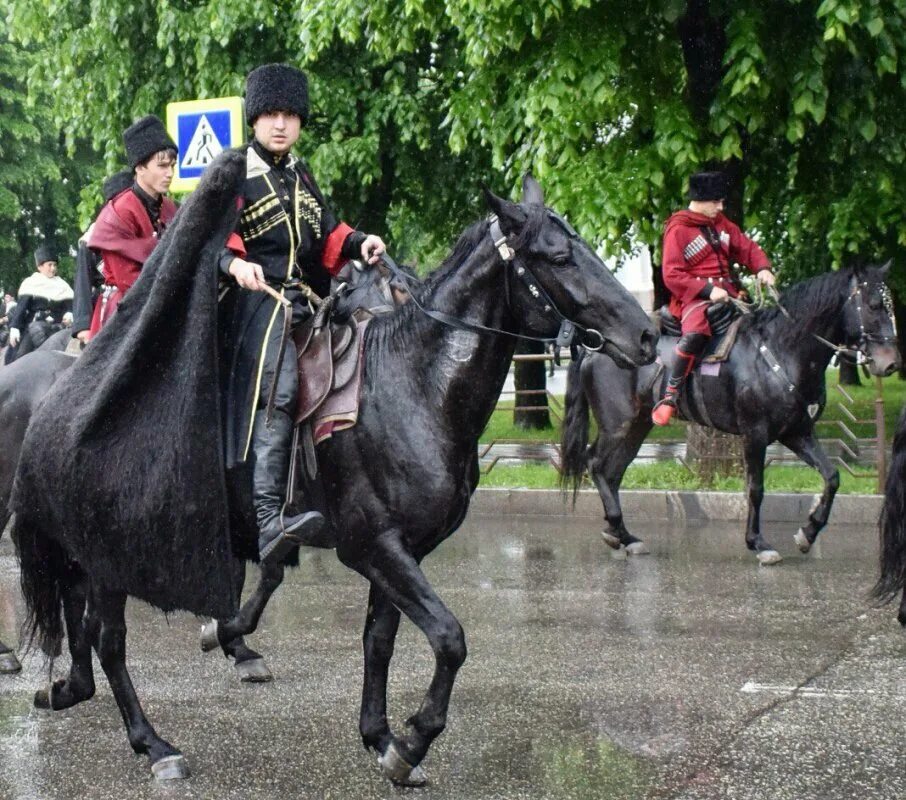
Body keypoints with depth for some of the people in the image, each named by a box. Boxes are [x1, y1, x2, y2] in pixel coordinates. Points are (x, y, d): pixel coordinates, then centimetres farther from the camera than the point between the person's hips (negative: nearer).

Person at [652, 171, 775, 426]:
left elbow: (746, 247, 21)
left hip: (726, 292, 8)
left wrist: (762, 268, -1)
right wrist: (707, 290, -21)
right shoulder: (678, 230, -6)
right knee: (696, 333, -36)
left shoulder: (721, 223, 17)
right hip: (695, 298, -8)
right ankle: (669, 397, -31)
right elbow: (672, 275, -12)